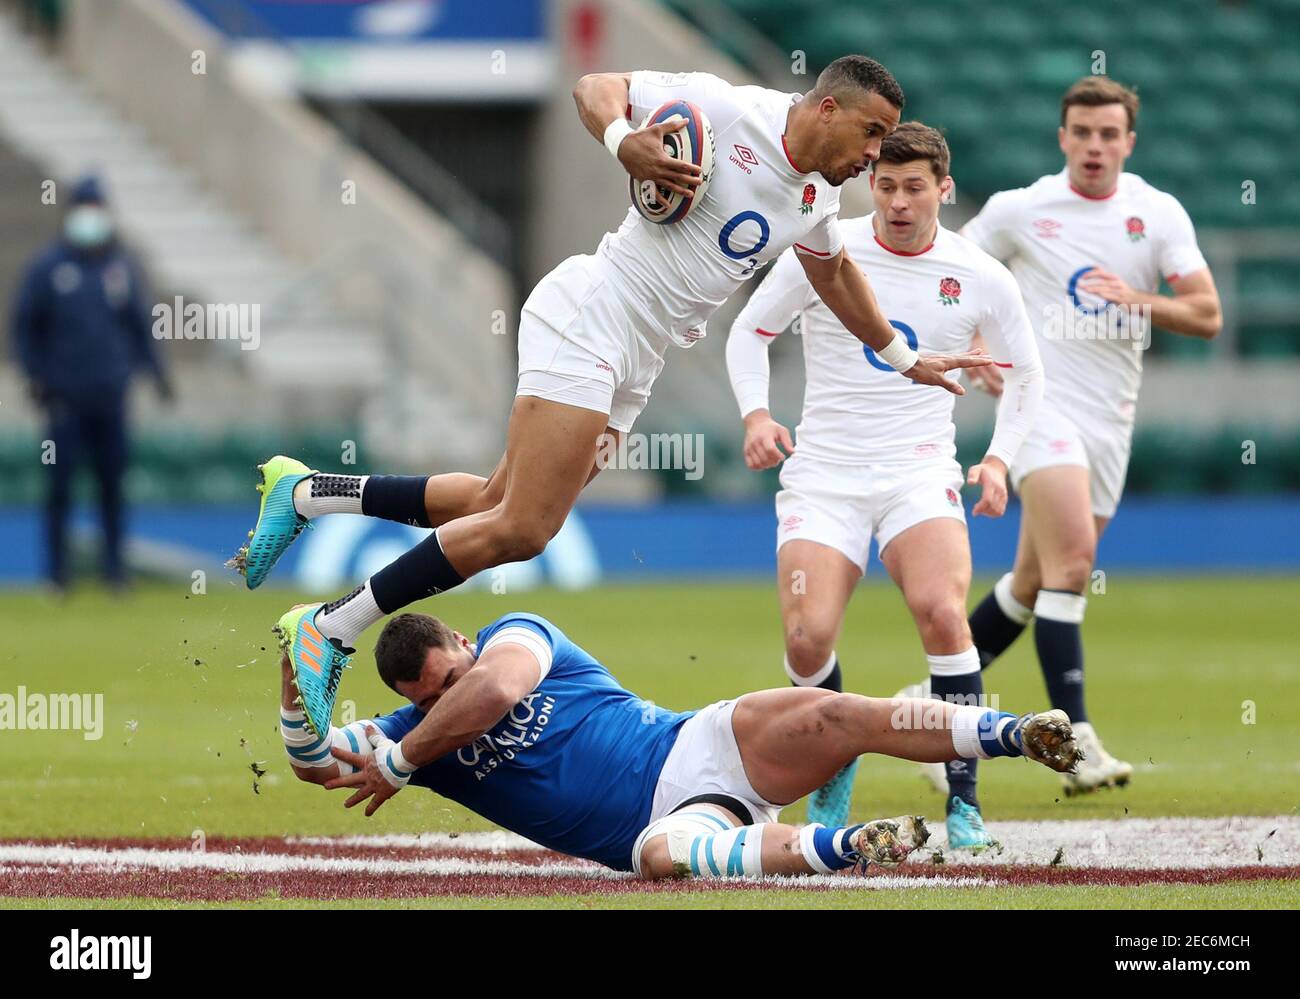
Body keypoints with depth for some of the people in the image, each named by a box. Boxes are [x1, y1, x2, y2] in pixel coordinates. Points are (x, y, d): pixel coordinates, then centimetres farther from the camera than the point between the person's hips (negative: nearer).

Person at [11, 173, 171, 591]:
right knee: (60, 482, -4)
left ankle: (114, 562, 15)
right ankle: (57, 568, 3)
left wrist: (153, 369, 8)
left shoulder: (122, 267, 8)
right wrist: (34, 373, -4)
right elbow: (25, 323, 4)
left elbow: (140, 322, 17)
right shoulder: (47, 267, -1)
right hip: (65, 395, -3)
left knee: (112, 480, 5)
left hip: (110, 393, 3)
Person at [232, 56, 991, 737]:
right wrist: (623, 142, -25)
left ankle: (302, 493, 17)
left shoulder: (817, 200, 12)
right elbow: (597, 87, -5)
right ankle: (331, 629, -9)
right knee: (522, 529, -17)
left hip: (635, 368, 9)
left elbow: (834, 271, 33)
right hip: (590, 319, -9)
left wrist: (903, 357, 40)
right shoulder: (727, 109, -12)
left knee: (501, 510, 5)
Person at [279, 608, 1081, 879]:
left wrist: (397, 764, -10)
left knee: (833, 717, -28)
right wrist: (295, 672, -6)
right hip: (669, 818, 1)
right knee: (660, 855, -39)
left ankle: (1013, 733, -32)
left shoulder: (516, 634, 2)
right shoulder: (421, 733, 12)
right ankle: (835, 849, -53)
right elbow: (312, 761, 9)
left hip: (699, 746, -1)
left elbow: (496, 688, -18)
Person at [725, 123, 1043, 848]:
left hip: (921, 474, 0)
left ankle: (964, 798, -17)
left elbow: (1025, 374, 15)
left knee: (942, 611, -28)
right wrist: (756, 415, -6)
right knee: (808, 637, -18)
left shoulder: (982, 278, 1)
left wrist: (999, 460, 0)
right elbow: (751, 330, 11)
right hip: (823, 472, 0)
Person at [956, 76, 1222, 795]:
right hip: (1041, 404, -4)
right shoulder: (1020, 209, -1)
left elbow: (1207, 316, -2)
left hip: (1112, 420, 4)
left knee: (1035, 584, 11)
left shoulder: (1159, 215, 3)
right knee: (1071, 561, -21)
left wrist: (1137, 300, -19)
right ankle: (1077, 741, -24)